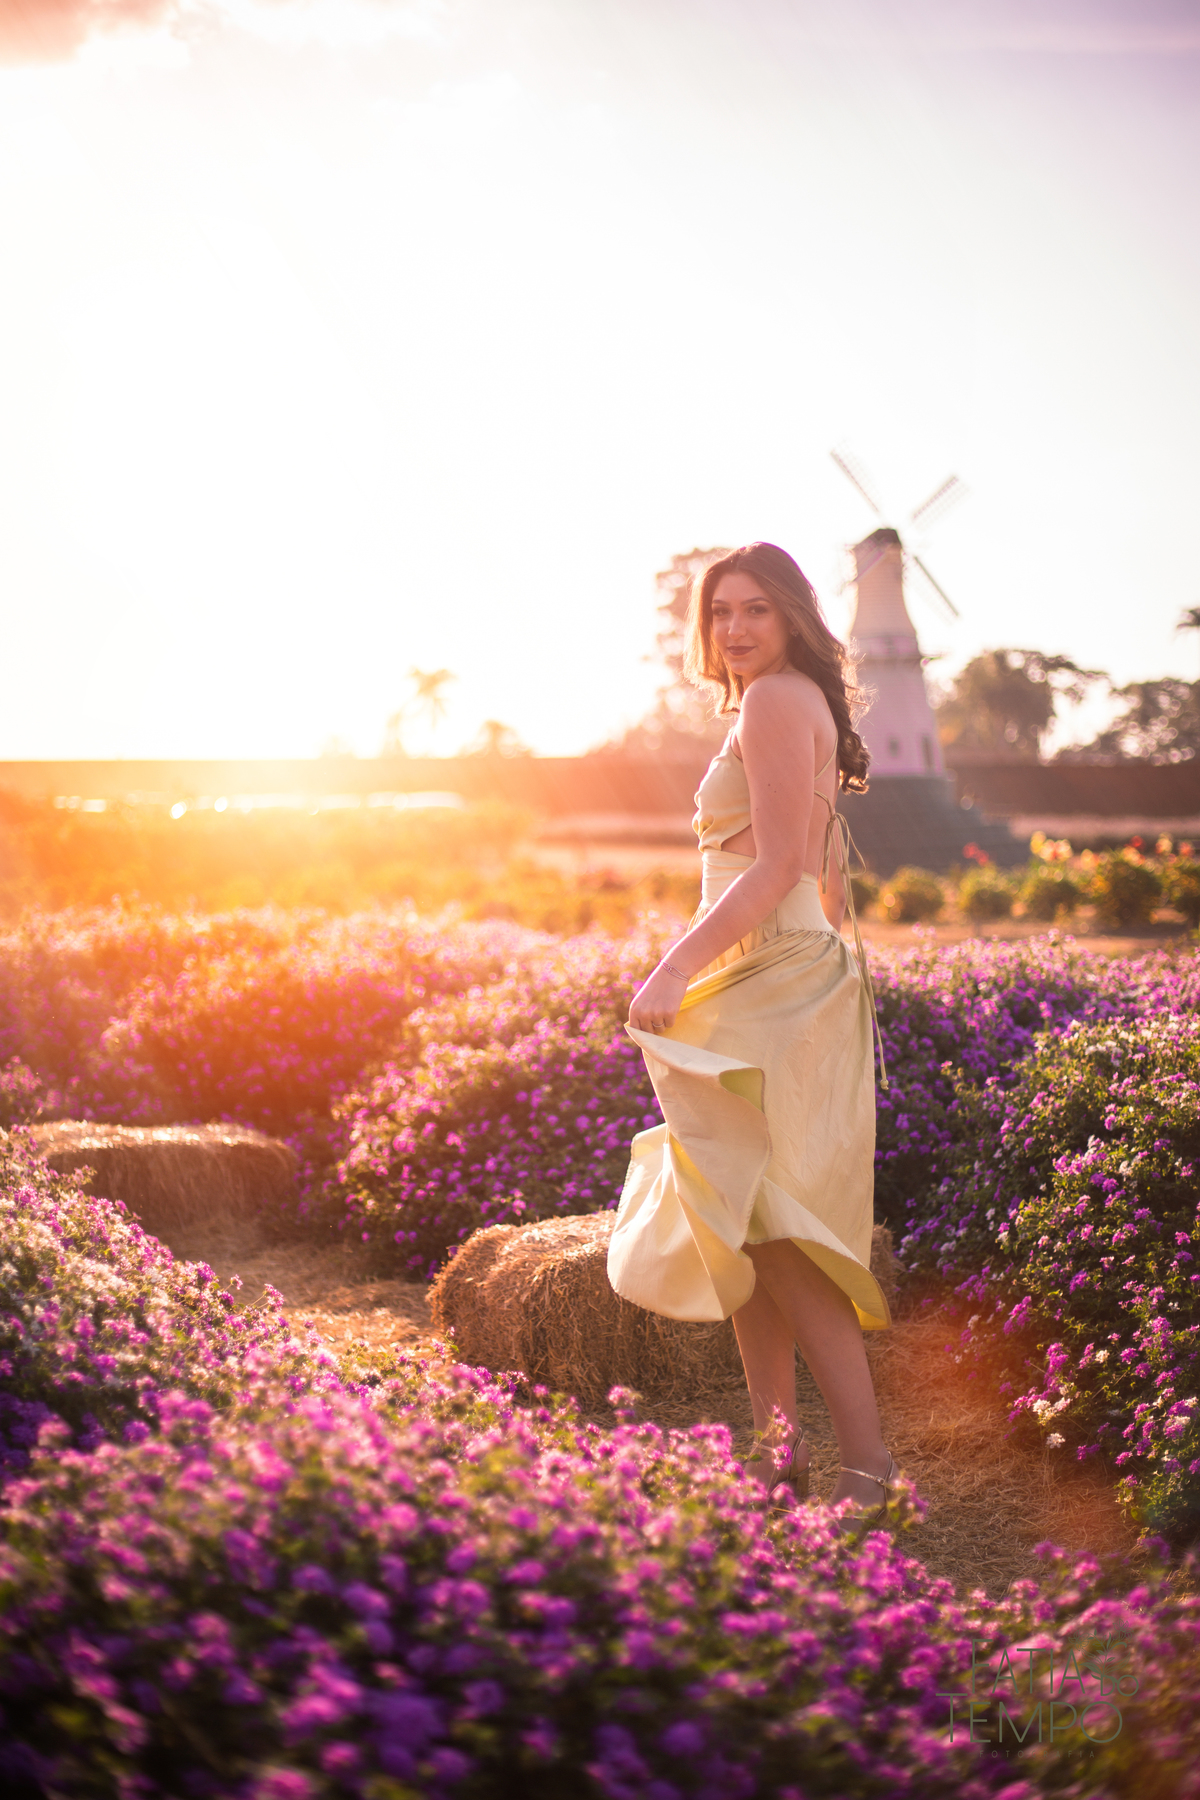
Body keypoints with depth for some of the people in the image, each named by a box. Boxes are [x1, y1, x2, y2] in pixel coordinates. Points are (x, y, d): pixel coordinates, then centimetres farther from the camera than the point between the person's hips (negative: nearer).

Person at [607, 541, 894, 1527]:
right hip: (773, 988, 10)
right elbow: (830, 877, 23)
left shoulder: (776, 699, -10)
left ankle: (868, 1464, -10)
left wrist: (674, 970, -22)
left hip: (776, 983, -10)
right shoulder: (805, 708, 20)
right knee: (742, 1225, 11)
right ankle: (776, 1448, 17)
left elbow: (778, 866, -19)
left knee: (771, 1231, -12)